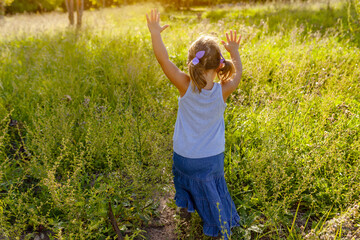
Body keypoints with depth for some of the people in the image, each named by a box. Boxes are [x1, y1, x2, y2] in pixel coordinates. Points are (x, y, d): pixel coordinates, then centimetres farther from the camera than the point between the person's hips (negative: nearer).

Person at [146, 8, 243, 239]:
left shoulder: (186, 86, -25)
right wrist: (234, 50, 13)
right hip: (212, 158, 0)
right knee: (212, 190, 22)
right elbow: (238, 73, 0)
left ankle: (186, 205, 60)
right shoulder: (222, 91, -21)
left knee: (184, 176, 33)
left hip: (184, 157, 1)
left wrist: (155, 33, -9)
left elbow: (163, 59, -19)